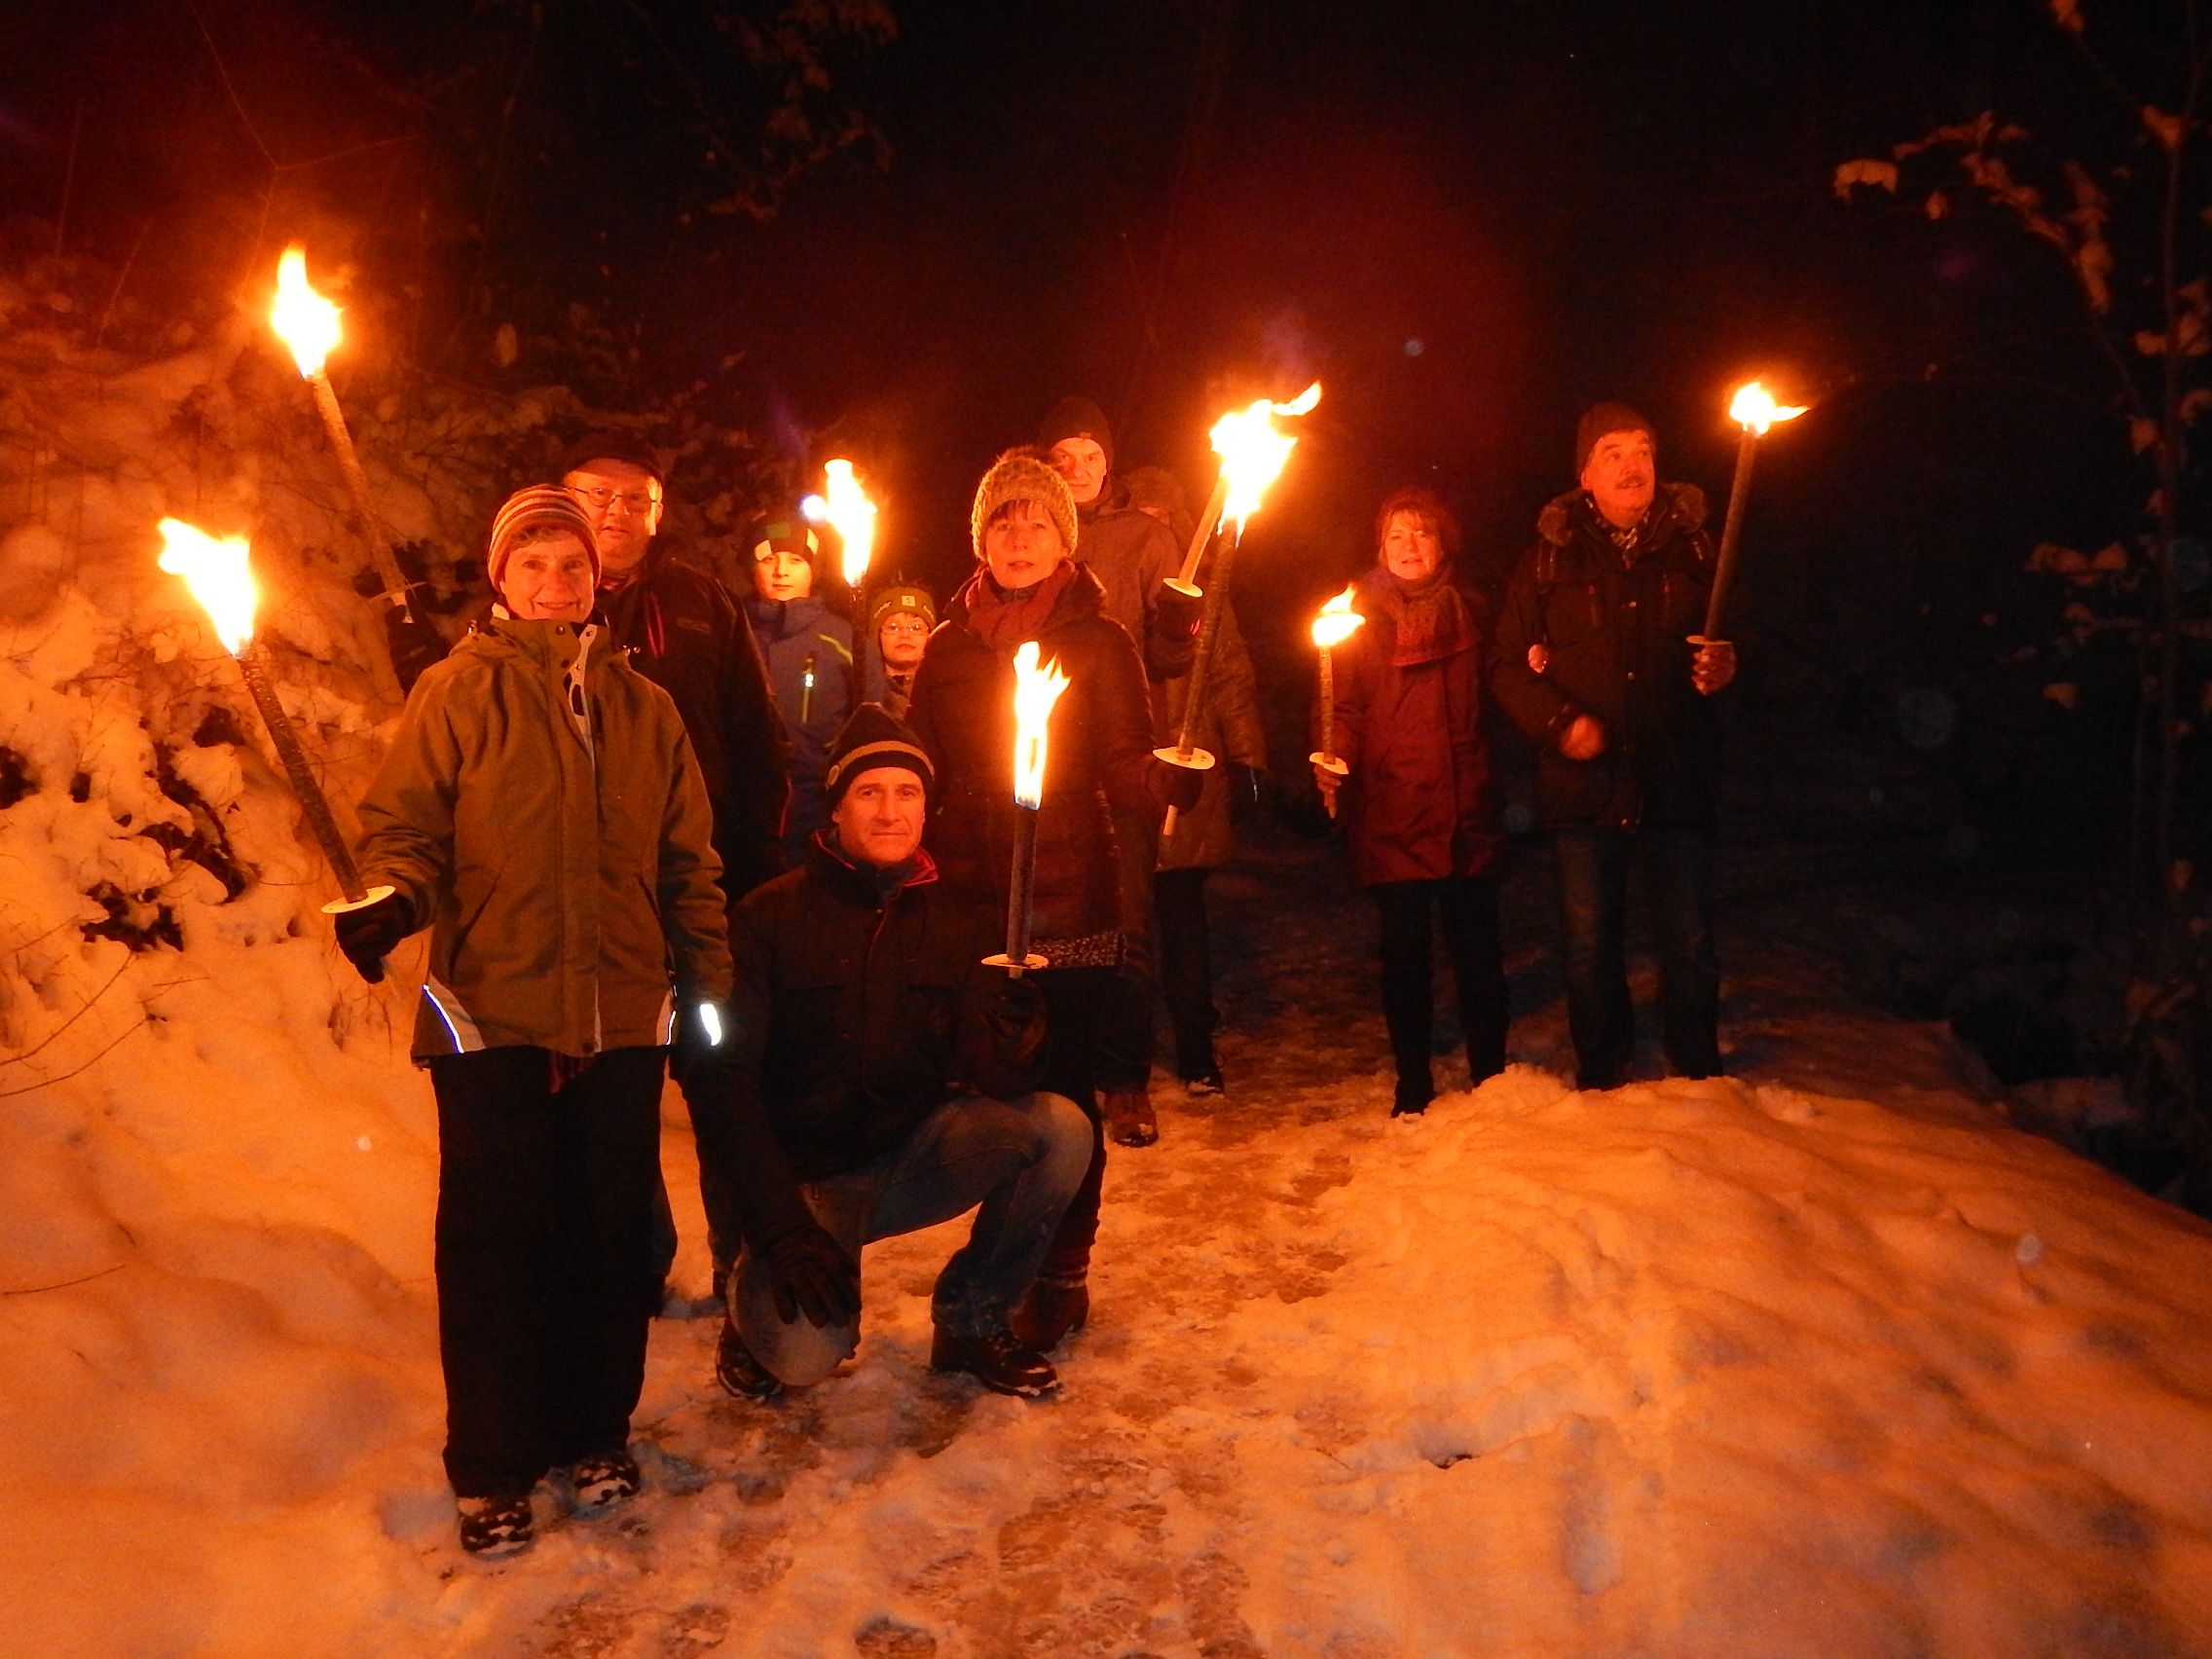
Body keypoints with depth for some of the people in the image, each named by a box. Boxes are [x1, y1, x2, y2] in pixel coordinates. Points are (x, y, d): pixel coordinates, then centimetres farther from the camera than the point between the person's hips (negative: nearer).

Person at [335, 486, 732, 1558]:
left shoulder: (642, 706, 13)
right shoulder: (459, 692, 3)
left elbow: (688, 860, 16)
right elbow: (404, 823, -2)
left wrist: (709, 977, 12)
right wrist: (395, 901, -22)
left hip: (622, 1016, 3)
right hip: (492, 1013, -3)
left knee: (613, 1231, 7)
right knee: (498, 1238, 2)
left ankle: (596, 1433, 26)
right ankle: (494, 1469, 17)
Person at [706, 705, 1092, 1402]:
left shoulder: (956, 920, 1)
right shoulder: (772, 916, -8)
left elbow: (986, 1077, -9)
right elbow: (730, 1079, -11)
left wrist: (1011, 1044, -34)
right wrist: (782, 1227, -20)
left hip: (915, 1156, 4)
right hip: (806, 1176, -3)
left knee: (1062, 1128, -21)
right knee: (803, 1353, -28)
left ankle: (972, 1319, 1)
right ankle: (752, 1298, 11)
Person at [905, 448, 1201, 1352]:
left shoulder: (1099, 641, -1)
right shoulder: (948, 646, 9)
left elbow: (1126, 772, -8)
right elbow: (921, 776, 11)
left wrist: (1174, 777, -31)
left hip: (1071, 906, -3)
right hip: (971, 904, 3)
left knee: (1063, 1095, 1)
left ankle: (1062, 1277, 18)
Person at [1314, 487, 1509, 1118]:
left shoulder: (1468, 611, 14)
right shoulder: (1360, 615, 5)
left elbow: (1491, 698, 20)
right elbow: (1343, 707, -1)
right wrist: (1334, 758, -19)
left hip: (1466, 811, 2)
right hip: (1389, 813, -2)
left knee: (1477, 949, 2)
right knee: (1405, 952, 3)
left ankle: (1490, 1076, 17)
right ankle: (1413, 1084, 15)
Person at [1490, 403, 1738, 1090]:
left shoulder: (1694, 548, 9)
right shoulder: (1549, 558, 5)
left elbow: (1737, 638, 16)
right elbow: (1509, 665, 4)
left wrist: (1725, 667, -8)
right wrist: (1559, 722, -12)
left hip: (1678, 778, 0)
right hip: (1584, 782, 0)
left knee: (1689, 944, 5)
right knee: (1590, 945, 7)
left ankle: (1697, 1080, 21)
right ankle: (1601, 1080, 22)